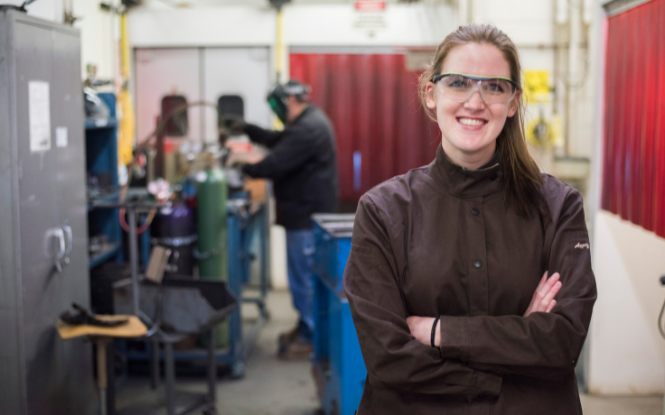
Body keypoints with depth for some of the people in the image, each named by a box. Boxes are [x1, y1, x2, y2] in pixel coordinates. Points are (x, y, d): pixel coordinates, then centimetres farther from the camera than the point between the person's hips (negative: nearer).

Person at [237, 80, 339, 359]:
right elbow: (276, 140, 25)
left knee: (304, 278, -4)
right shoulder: (310, 122, 16)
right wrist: (246, 129, 17)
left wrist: (245, 168, -8)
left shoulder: (308, 128, -19)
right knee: (305, 275, 18)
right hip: (307, 212, 11)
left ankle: (310, 339, 4)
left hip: (307, 216, -11)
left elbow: (276, 164, -23)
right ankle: (306, 327, 29)